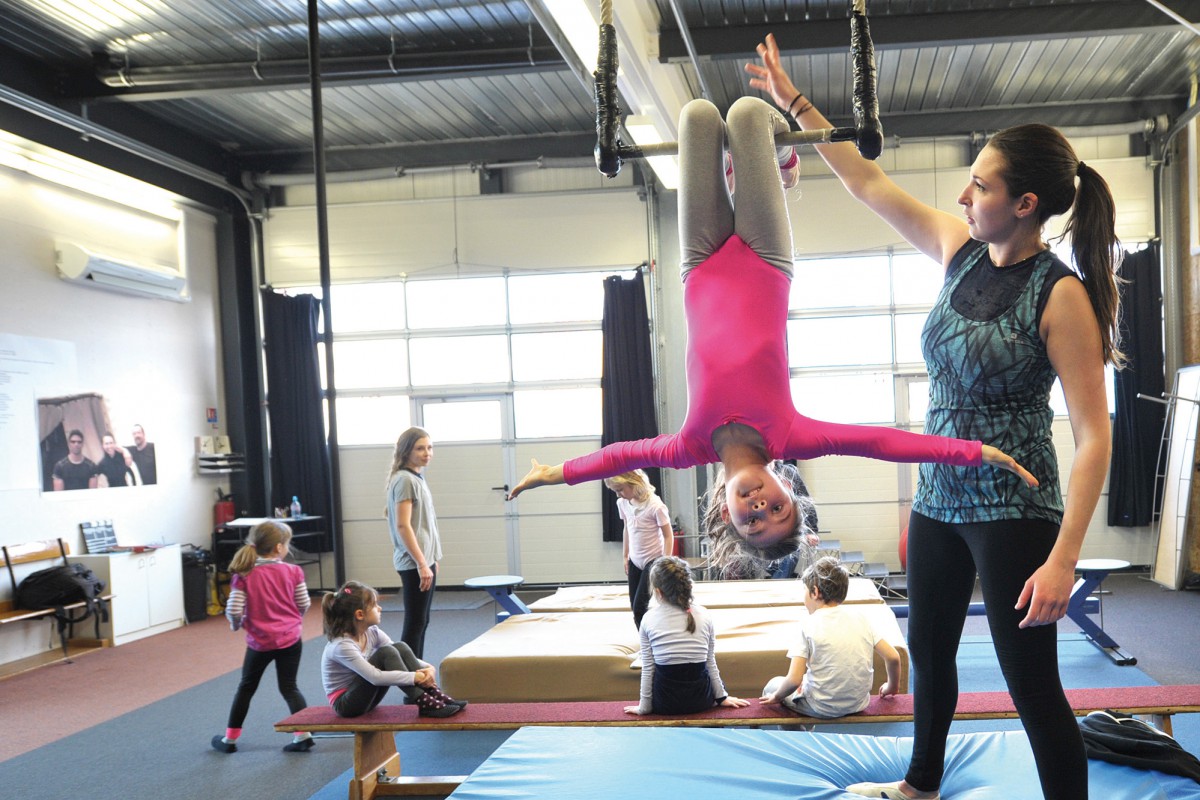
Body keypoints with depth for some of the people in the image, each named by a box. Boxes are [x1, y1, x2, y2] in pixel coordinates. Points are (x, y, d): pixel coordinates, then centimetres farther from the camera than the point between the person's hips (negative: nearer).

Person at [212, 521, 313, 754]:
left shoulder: (244, 575, -9)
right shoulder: (293, 571, -7)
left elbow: (233, 610, -12)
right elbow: (304, 604, -1)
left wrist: (236, 624, 10)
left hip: (260, 640, 0)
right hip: (290, 638, 0)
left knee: (246, 687, 17)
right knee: (289, 687, 9)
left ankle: (230, 739, 26)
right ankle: (303, 733, -3)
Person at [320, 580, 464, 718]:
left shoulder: (371, 632, -2)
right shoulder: (341, 646, -26)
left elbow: (399, 655, 0)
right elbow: (375, 677, -33)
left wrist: (428, 668, -19)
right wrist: (416, 677, -31)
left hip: (364, 697, 8)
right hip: (345, 704, -8)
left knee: (400, 647, -13)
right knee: (386, 653, -27)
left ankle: (434, 695, -15)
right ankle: (424, 704, -26)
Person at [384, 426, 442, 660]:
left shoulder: (417, 478, 13)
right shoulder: (405, 479, -14)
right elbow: (403, 525, -20)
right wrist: (421, 563, -21)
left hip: (424, 560, 9)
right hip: (415, 563, -9)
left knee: (421, 622, 12)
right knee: (415, 623, -5)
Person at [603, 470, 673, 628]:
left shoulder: (655, 506, -21)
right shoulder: (623, 503, -2)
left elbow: (668, 536, -14)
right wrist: (625, 556, 16)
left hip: (653, 560, -7)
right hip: (635, 561, 7)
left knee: (639, 607, -12)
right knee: (635, 607, 7)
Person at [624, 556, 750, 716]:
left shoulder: (649, 620, -7)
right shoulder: (704, 615, -3)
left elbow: (648, 669, -5)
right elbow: (710, 662, 2)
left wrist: (644, 707, 3)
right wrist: (721, 696, 13)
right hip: (700, 700, 0)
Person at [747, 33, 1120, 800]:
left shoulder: (1060, 294, -17)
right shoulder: (961, 250, 1)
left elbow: (1094, 433, -19)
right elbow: (869, 182, 8)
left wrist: (1064, 557, -25)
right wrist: (795, 101, 8)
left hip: (1013, 507, -8)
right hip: (939, 495, 8)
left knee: (1033, 686, -2)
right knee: (929, 652, 22)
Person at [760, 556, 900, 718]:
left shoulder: (809, 625, -14)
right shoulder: (859, 616, -2)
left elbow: (794, 680, -19)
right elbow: (893, 657, -2)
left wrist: (777, 696, 1)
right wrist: (892, 687, 17)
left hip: (823, 709, -5)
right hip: (858, 704, 5)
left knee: (773, 685, 21)